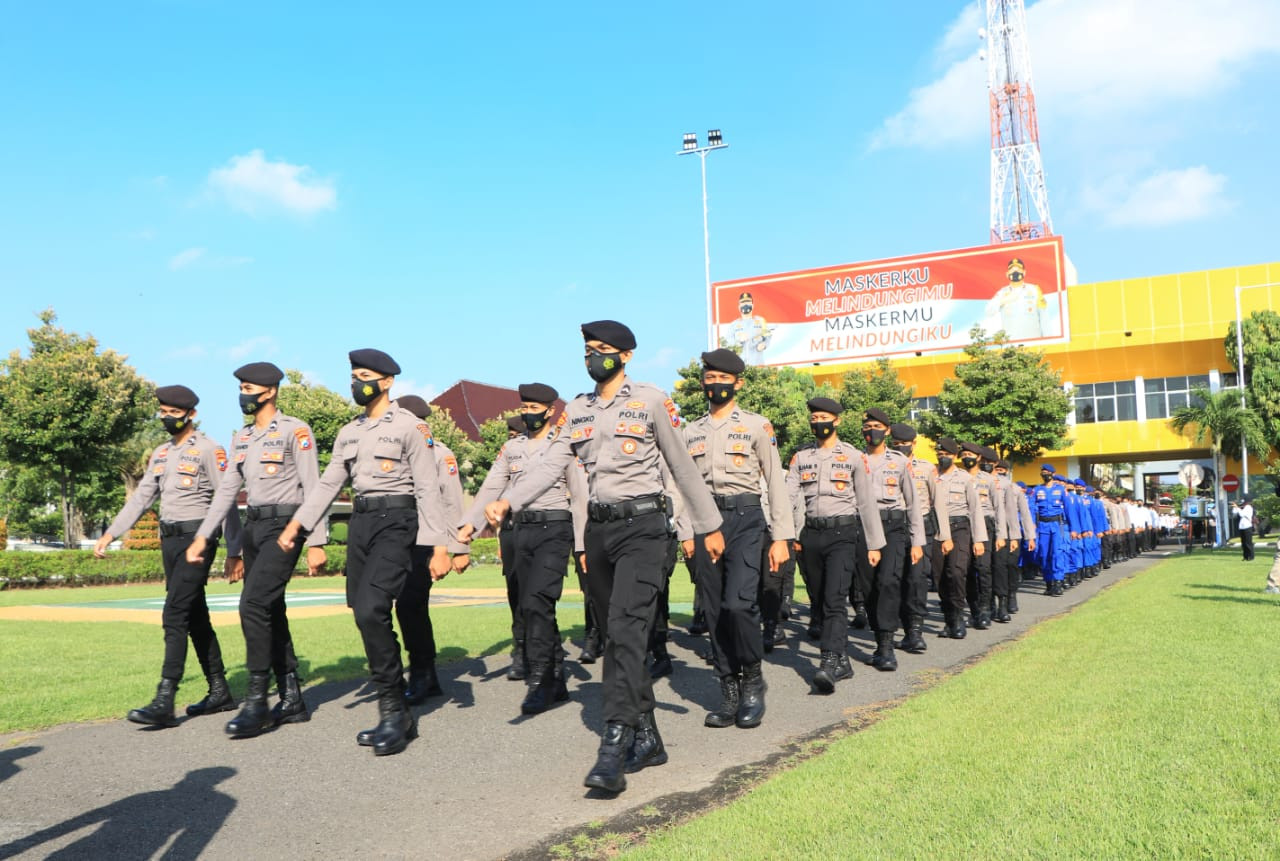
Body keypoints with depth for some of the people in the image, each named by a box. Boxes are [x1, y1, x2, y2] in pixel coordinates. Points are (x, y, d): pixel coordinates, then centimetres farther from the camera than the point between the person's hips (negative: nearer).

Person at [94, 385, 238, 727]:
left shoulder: (209, 450, -7)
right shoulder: (160, 453, 15)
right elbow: (141, 497, 17)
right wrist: (110, 534, 9)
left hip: (197, 538, -8)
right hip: (169, 539, 8)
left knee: (174, 615, -14)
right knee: (196, 617, 11)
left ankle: (164, 702, -14)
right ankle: (220, 692, 19)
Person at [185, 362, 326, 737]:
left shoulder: (295, 430, -6)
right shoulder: (241, 439, 15)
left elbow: (313, 488, -11)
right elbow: (226, 492, 15)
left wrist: (316, 542, -16)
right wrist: (202, 537, 6)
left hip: (284, 527, -8)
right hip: (253, 527, 8)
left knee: (254, 605, -18)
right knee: (271, 614, 8)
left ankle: (257, 702, -11)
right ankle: (292, 700, 16)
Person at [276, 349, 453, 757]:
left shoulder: (409, 426, -4)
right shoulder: (349, 432, 16)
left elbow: (428, 489, -9)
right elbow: (328, 483, 16)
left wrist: (439, 547, -14)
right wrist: (295, 524, 4)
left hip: (395, 522, -7)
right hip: (360, 522, 7)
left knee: (371, 609, -21)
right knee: (367, 616, 7)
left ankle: (393, 710, -9)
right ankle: (397, 715, 18)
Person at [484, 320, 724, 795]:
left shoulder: (651, 400, -2)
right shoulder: (577, 410, 12)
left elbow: (683, 466, 2)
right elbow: (551, 465, 1)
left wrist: (709, 526, 5)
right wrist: (506, 502, -15)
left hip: (641, 526, -6)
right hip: (598, 528, 6)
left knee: (625, 629, -19)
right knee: (615, 636, 10)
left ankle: (614, 747, -20)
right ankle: (647, 739, 21)